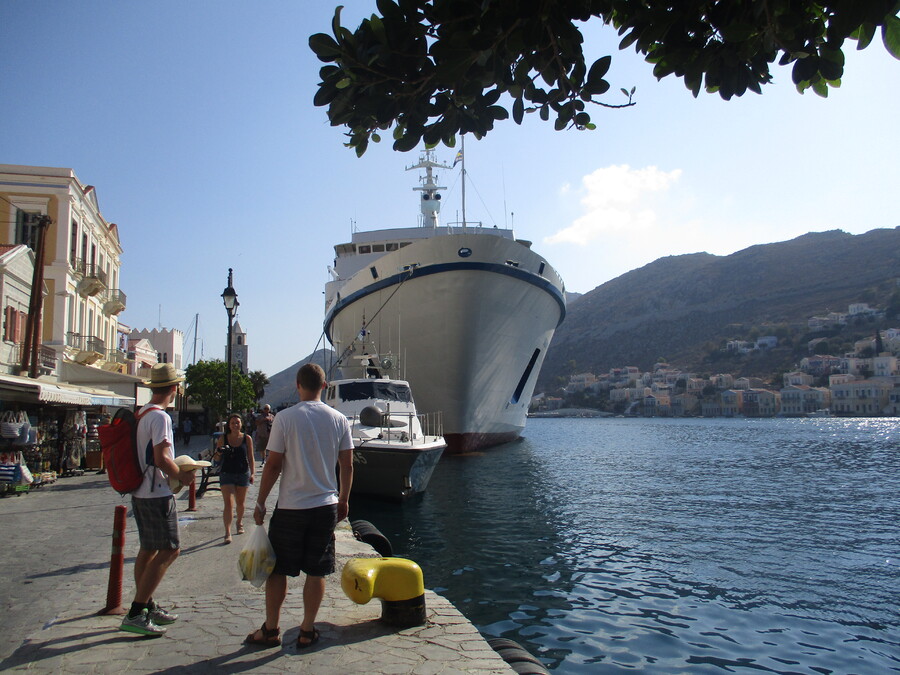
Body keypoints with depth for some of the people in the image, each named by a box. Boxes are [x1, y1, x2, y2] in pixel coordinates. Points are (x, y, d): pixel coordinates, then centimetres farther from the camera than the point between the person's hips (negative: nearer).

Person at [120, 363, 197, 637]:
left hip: (140, 491, 10)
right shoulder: (160, 417, -18)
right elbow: (161, 458, -24)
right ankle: (135, 614, -6)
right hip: (157, 494, -10)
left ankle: (147, 607, 26)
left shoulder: (140, 414, 12)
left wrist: (175, 470, 22)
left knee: (148, 550, 16)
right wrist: (182, 476, -8)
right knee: (169, 550, -6)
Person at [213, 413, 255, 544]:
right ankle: (227, 533, -10)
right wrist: (219, 452, -17)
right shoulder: (223, 438, -1)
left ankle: (240, 522, 41)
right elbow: (217, 459, 5)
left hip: (243, 474, 1)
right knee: (229, 504, -11)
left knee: (240, 503, 15)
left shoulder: (247, 439, -1)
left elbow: (250, 458, 3)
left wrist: (252, 473, -6)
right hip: (226, 474, -1)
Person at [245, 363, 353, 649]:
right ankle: (307, 631, 18)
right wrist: (343, 500, 16)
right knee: (316, 572, 10)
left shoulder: (285, 418, -9)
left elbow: (273, 465, -8)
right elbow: (347, 466, 3)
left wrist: (260, 502, 3)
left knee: (277, 570, 12)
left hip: (290, 507, -2)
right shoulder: (339, 420, 0)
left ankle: (271, 630, 21)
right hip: (326, 506, 2)